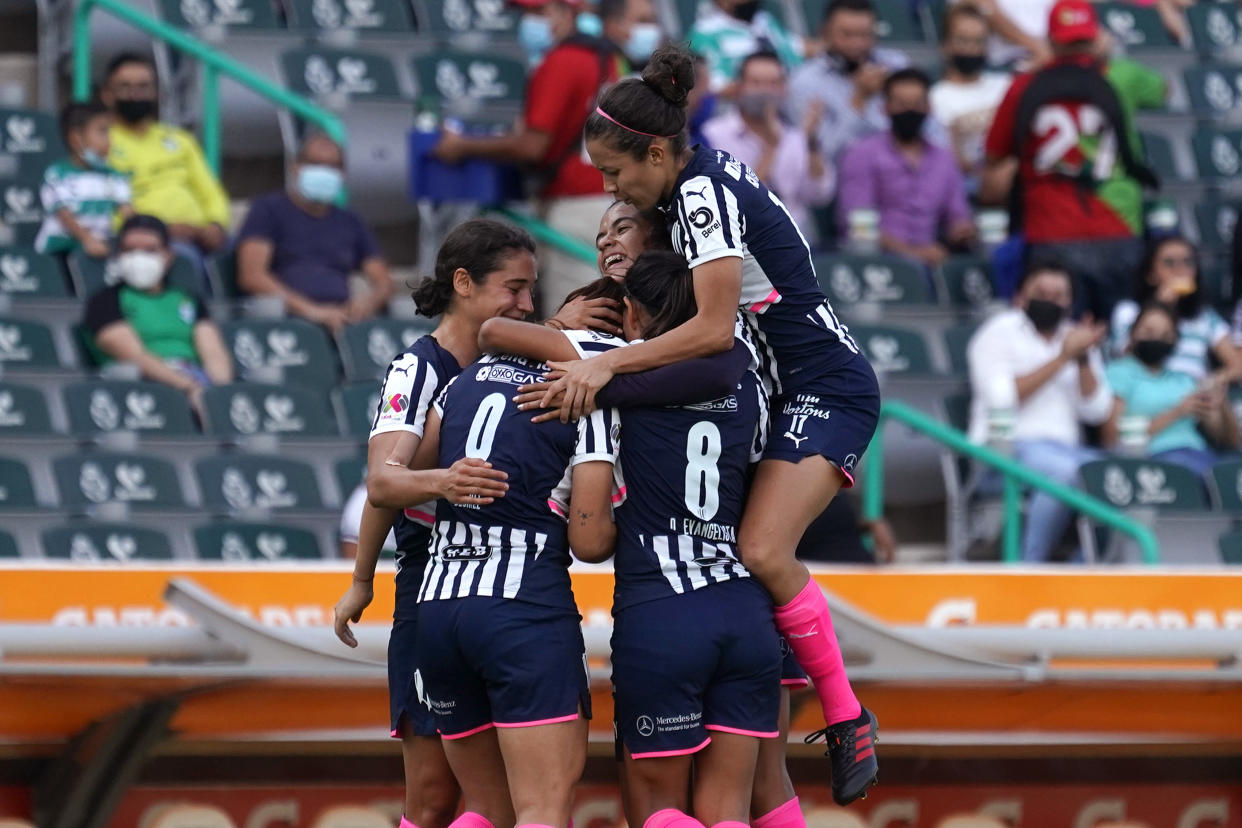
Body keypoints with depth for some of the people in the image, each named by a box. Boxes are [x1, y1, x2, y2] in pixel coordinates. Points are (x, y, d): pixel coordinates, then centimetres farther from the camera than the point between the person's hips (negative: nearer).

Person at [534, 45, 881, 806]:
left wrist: (608, 365, -30)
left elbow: (712, 329, -30)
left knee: (763, 550, -24)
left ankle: (847, 719, -12)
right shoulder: (694, 182, 7)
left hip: (827, 390, -11)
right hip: (774, 387, 11)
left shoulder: (705, 194, -21)